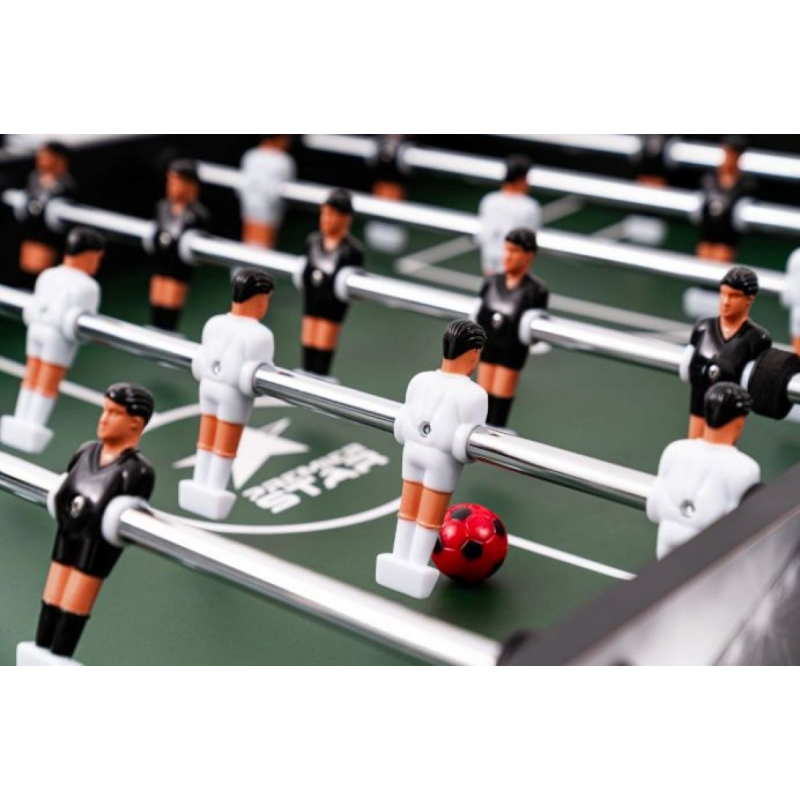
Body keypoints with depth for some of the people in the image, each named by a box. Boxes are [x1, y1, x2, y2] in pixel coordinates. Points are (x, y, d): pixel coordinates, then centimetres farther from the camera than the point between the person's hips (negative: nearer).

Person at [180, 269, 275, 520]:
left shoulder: (213, 324, 3)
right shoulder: (258, 335, -17)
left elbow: (202, 362, 8)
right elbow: (256, 378, -18)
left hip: (208, 385, 6)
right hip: (233, 393, -6)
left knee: (206, 442, 15)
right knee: (225, 446, 4)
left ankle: (200, 485, 21)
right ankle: (213, 490, 9)